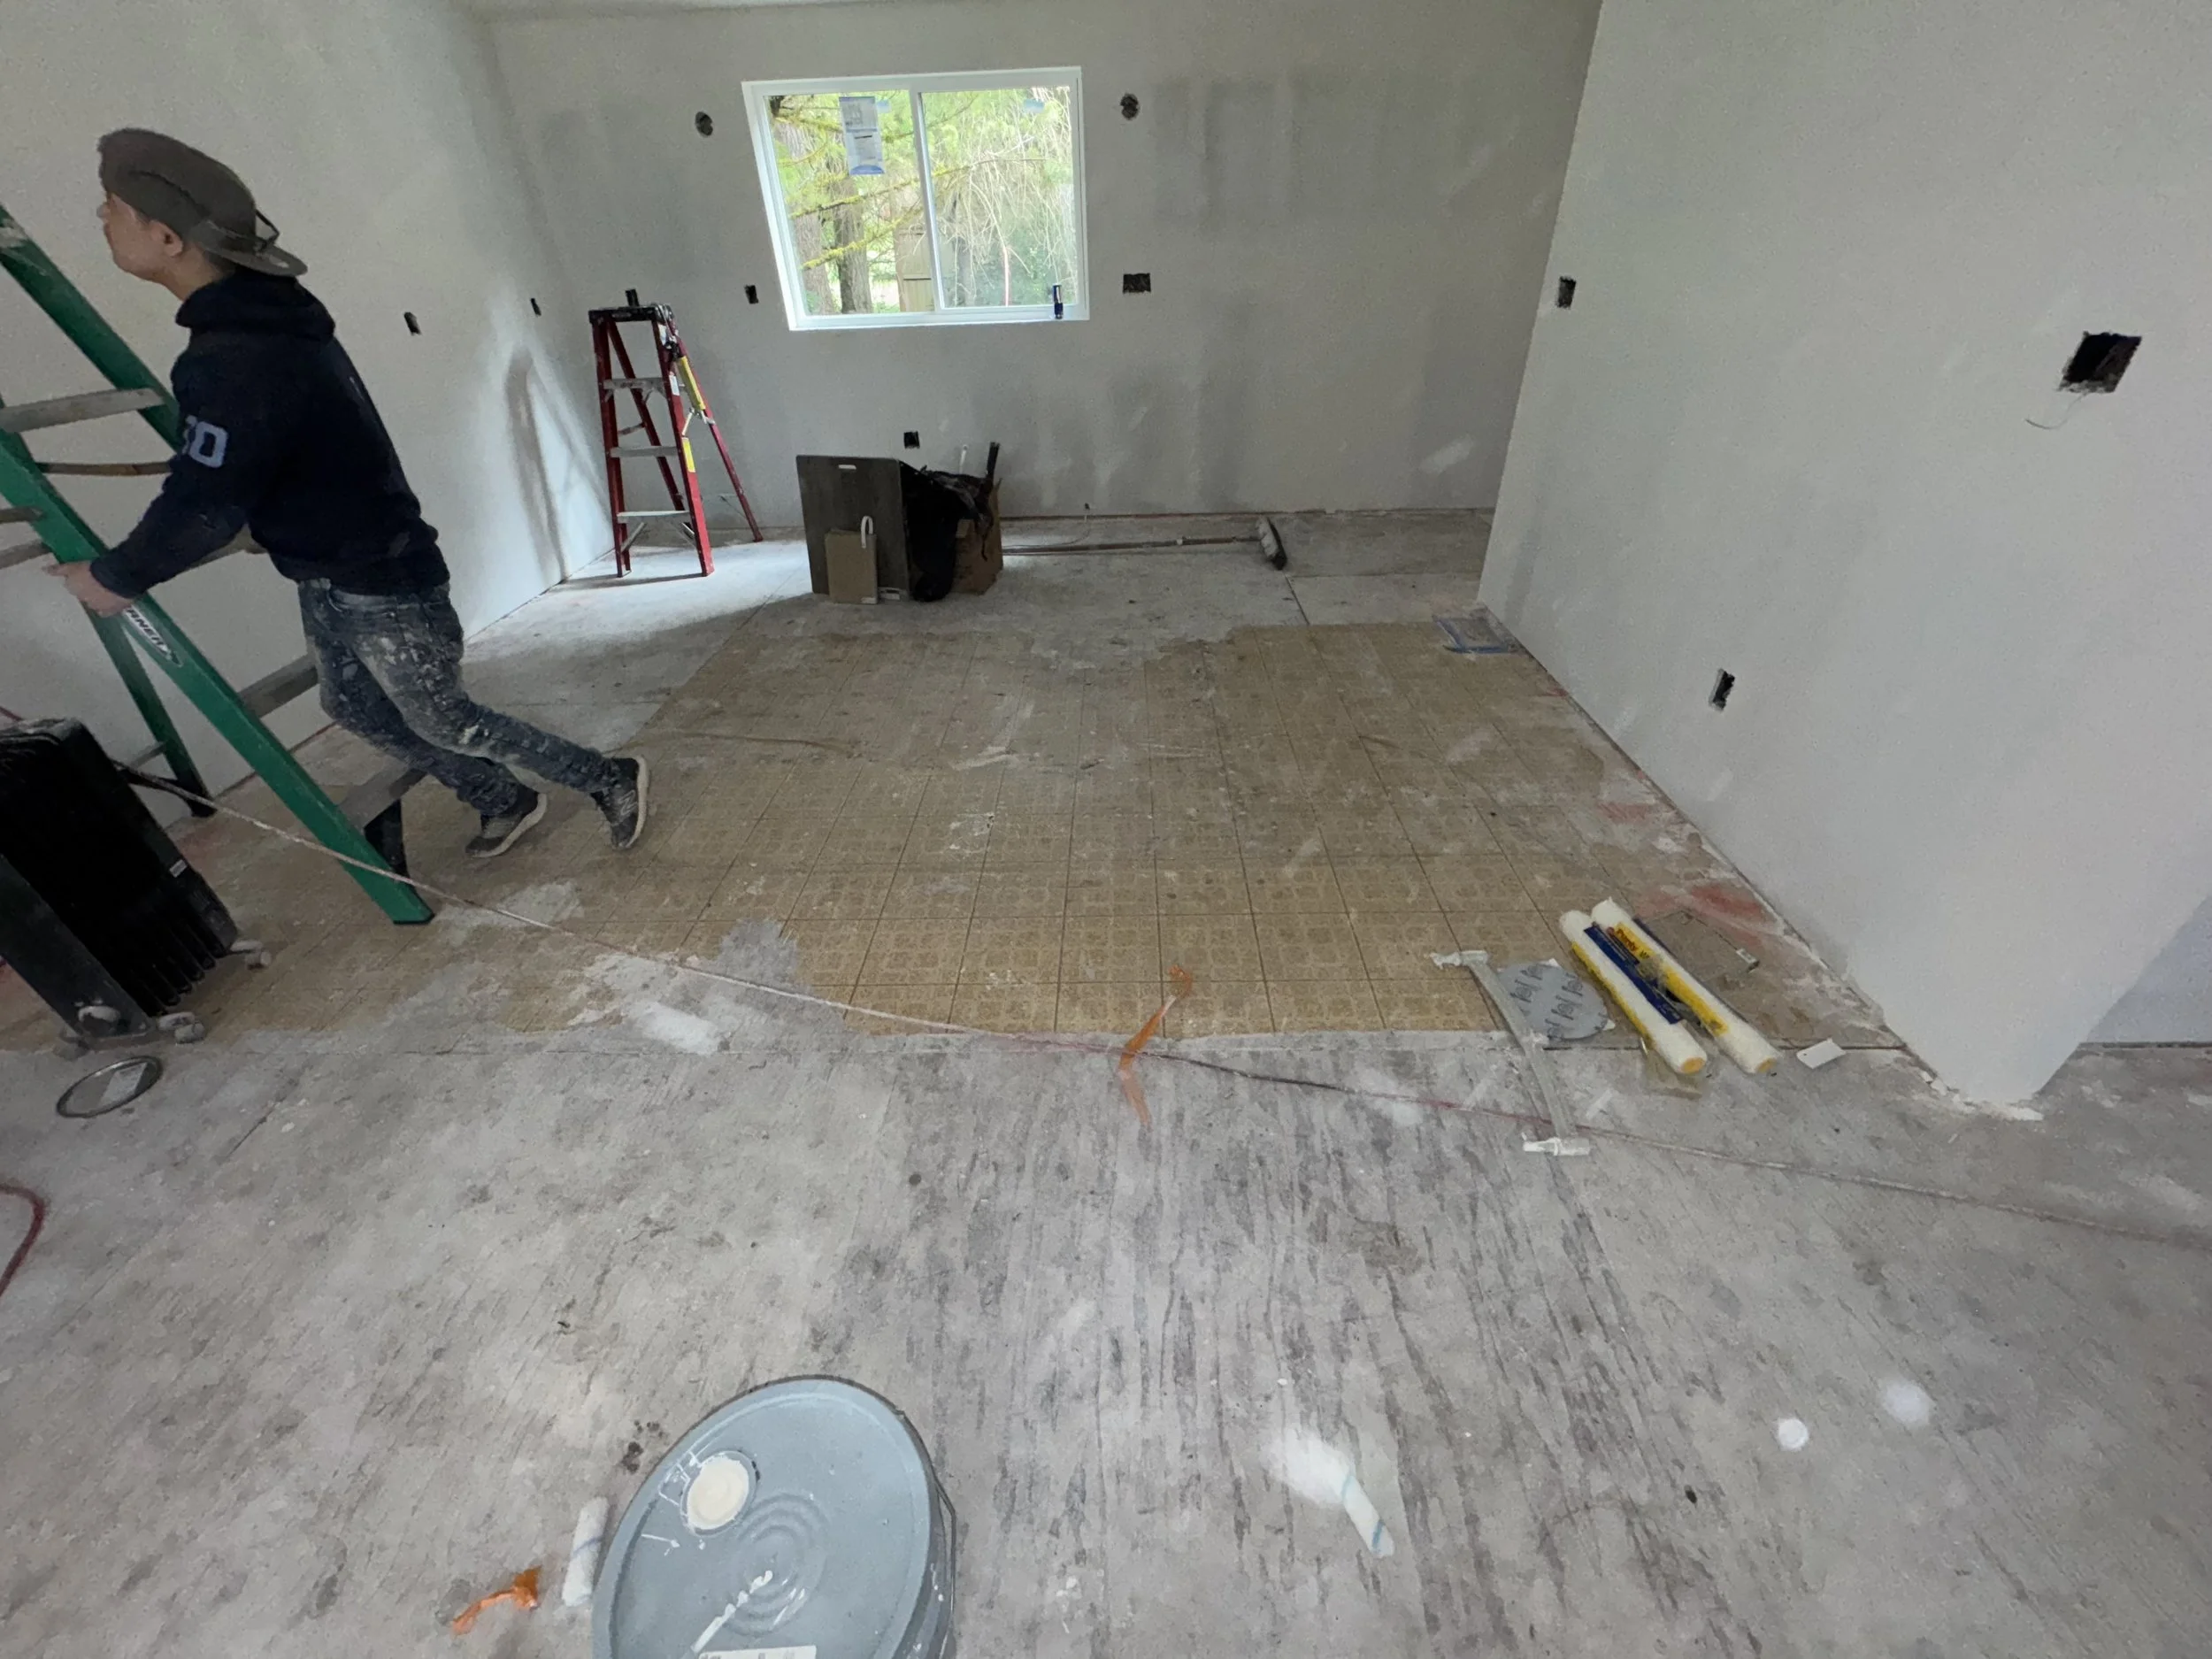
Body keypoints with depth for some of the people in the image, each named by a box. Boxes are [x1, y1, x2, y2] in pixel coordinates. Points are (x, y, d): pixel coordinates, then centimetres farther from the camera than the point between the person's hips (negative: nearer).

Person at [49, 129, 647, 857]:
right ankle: (505, 803, 32)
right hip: (329, 578, 10)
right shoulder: (263, 319, 5)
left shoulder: (236, 361, -26)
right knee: (354, 706, 21)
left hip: (382, 586, -10)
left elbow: (203, 505, -21)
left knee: (444, 721, 2)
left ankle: (611, 781, 14)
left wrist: (113, 577, -6)